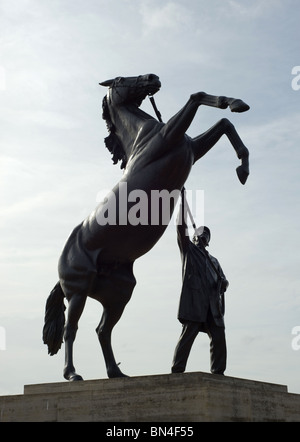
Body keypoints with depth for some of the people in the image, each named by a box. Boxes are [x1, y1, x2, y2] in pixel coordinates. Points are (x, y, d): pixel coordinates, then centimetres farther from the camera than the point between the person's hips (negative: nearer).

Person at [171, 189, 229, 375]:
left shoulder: (213, 260, 30)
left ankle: (218, 372, 0)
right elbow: (182, 226, 5)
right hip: (194, 300, -5)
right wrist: (183, 198, 1)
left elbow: (224, 281, 23)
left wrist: (223, 284, -3)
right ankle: (177, 370, -15)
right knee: (188, 334, -13)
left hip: (213, 305, 5)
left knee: (219, 337, -3)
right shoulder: (188, 250, 17)